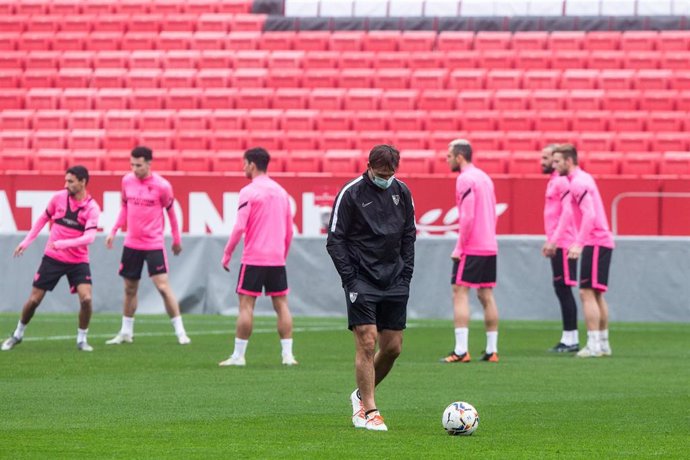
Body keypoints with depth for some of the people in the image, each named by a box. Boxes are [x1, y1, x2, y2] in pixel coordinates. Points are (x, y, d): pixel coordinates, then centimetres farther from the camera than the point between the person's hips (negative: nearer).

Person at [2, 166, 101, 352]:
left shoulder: (92, 208, -14)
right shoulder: (59, 197, -5)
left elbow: (89, 237, -27)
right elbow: (43, 219, 12)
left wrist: (63, 244, -39)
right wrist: (26, 242, 11)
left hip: (78, 261, -2)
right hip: (52, 258, 2)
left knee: (86, 298, -19)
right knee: (34, 299, 3)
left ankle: (82, 339, 1)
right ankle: (18, 334, 26)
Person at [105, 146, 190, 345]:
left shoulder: (162, 186, -11)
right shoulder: (127, 181, 1)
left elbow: (171, 211, 2)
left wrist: (176, 239, 9)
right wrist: (114, 231, 10)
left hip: (154, 244, -4)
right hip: (131, 243, 4)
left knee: (163, 286, -12)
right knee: (130, 289, 11)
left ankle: (180, 331, -5)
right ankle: (126, 332, 24)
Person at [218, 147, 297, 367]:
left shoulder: (249, 191, -8)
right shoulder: (280, 191, 12)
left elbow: (240, 227, -14)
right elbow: (289, 230, 16)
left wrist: (227, 254, -6)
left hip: (254, 258, -5)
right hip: (277, 258, 5)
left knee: (246, 304, -2)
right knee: (281, 304, 7)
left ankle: (238, 355, -2)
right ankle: (287, 354, 3)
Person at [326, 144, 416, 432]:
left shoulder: (402, 192, 7)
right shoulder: (351, 193, -8)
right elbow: (334, 240, -6)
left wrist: (405, 274, 7)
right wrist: (350, 279, -11)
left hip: (394, 282, 5)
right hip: (362, 281, -5)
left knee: (393, 348, 5)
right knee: (367, 343, -11)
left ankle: (362, 395, 27)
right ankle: (368, 412, -6)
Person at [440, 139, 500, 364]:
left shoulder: (465, 179, -12)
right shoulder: (484, 177, 15)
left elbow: (467, 216, -18)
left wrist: (459, 247, -14)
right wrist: (488, 237, 18)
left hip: (471, 248, -8)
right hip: (490, 246, 8)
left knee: (460, 293, -7)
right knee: (486, 295, 10)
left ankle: (461, 351, -14)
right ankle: (491, 351, 10)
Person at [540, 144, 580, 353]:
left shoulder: (562, 182, -12)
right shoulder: (553, 182, 18)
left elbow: (567, 212, -20)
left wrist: (554, 240, -24)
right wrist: (549, 241, 22)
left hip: (562, 245, -10)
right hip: (557, 244, 10)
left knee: (564, 289, -8)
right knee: (560, 289, 10)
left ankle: (571, 339, -7)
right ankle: (568, 338, 12)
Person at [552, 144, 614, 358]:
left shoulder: (579, 182, -14)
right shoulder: (583, 179, 17)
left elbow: (590, 214, -24)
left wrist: (578, 244, -29)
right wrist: (578, 243, 24)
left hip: (595, 243, -10)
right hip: (601, 242, 10)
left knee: (588, 293, -11)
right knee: (597, 295, 14)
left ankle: (593, 345, -13)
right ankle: (603, 344, 18)